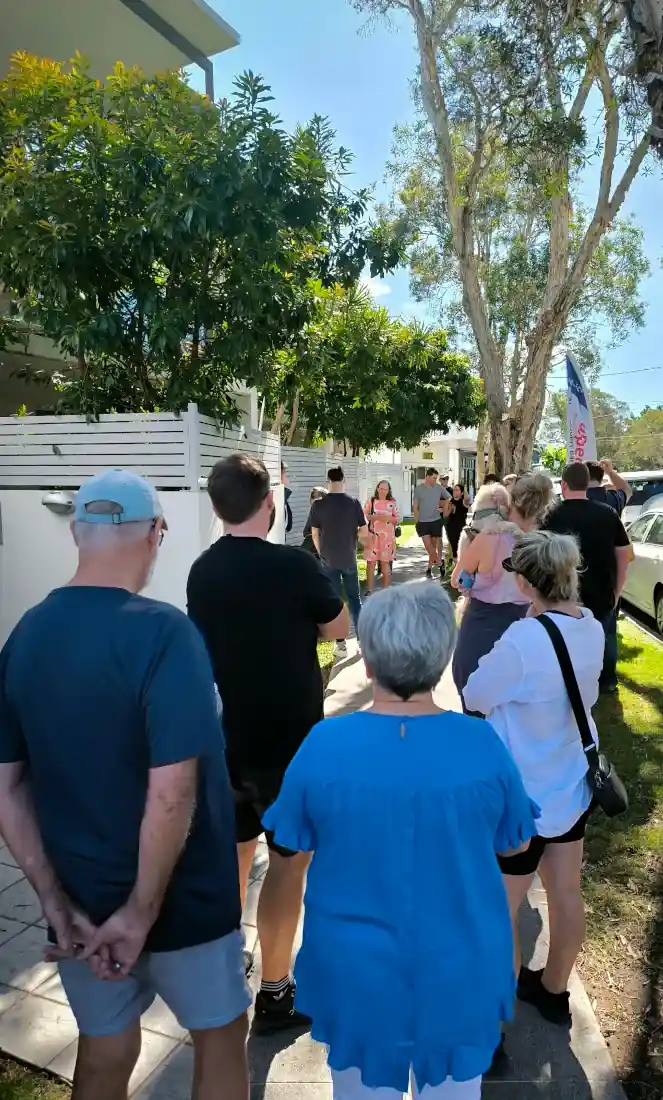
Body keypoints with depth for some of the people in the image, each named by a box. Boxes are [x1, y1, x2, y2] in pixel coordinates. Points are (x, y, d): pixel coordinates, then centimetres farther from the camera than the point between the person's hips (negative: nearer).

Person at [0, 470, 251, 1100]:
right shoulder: (162, 633, -24)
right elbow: (171, 794, -28)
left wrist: (56, 901, -2)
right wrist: (142, 911, -16)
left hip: (80, 902, 5)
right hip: (179, 899, -5)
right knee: (220, 1043, 22)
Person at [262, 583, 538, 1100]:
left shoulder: (324, 743, -21)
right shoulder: (482, 743, -19)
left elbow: (293, 843, -6)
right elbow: (516, 843, -3)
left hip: (354, 970, 0)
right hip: (459, 970, 1)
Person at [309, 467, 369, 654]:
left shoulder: (318, 504, -9)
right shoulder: (354, 502, -7)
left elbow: (315, 534, -2)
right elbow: (364, 532, -4)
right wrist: (364, 540, 18)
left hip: (328, 559, -1)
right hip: (349, 558, 1)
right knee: (354, 598, 14)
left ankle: (340, 643, 11)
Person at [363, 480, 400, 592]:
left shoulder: (392, 503, 7)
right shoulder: (370, 501, 3)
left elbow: (397, 519, 7)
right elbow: (364, 515, -3)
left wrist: (388, 518, -12)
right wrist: (375, 517, -17)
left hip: (387, 536, 1)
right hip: (373, 535, -1)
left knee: (385, 562, 6)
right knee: (371, 562, -1)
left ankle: (386, 589, 15)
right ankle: (369, 590, 7)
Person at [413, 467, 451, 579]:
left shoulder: (439, 488, -2)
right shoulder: (419, 488, -4)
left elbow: (449, 497, 16)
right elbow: (415, 506, 0)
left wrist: (445, 509, 7)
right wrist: (416, 521, -3)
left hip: (436, 520, 1)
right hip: (423, 521, -1)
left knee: (434, 544, 7)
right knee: (427, 544, -10)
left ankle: (429, 568, 17)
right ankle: (439, 562, 6)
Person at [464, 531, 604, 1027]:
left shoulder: (523, 640, -31)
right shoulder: (593, 628, -7)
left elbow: (475, 697, -16)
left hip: (521, 797, -7)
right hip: (572, 786, 8)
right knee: (566, 894, 24)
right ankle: (554, 991, 47)